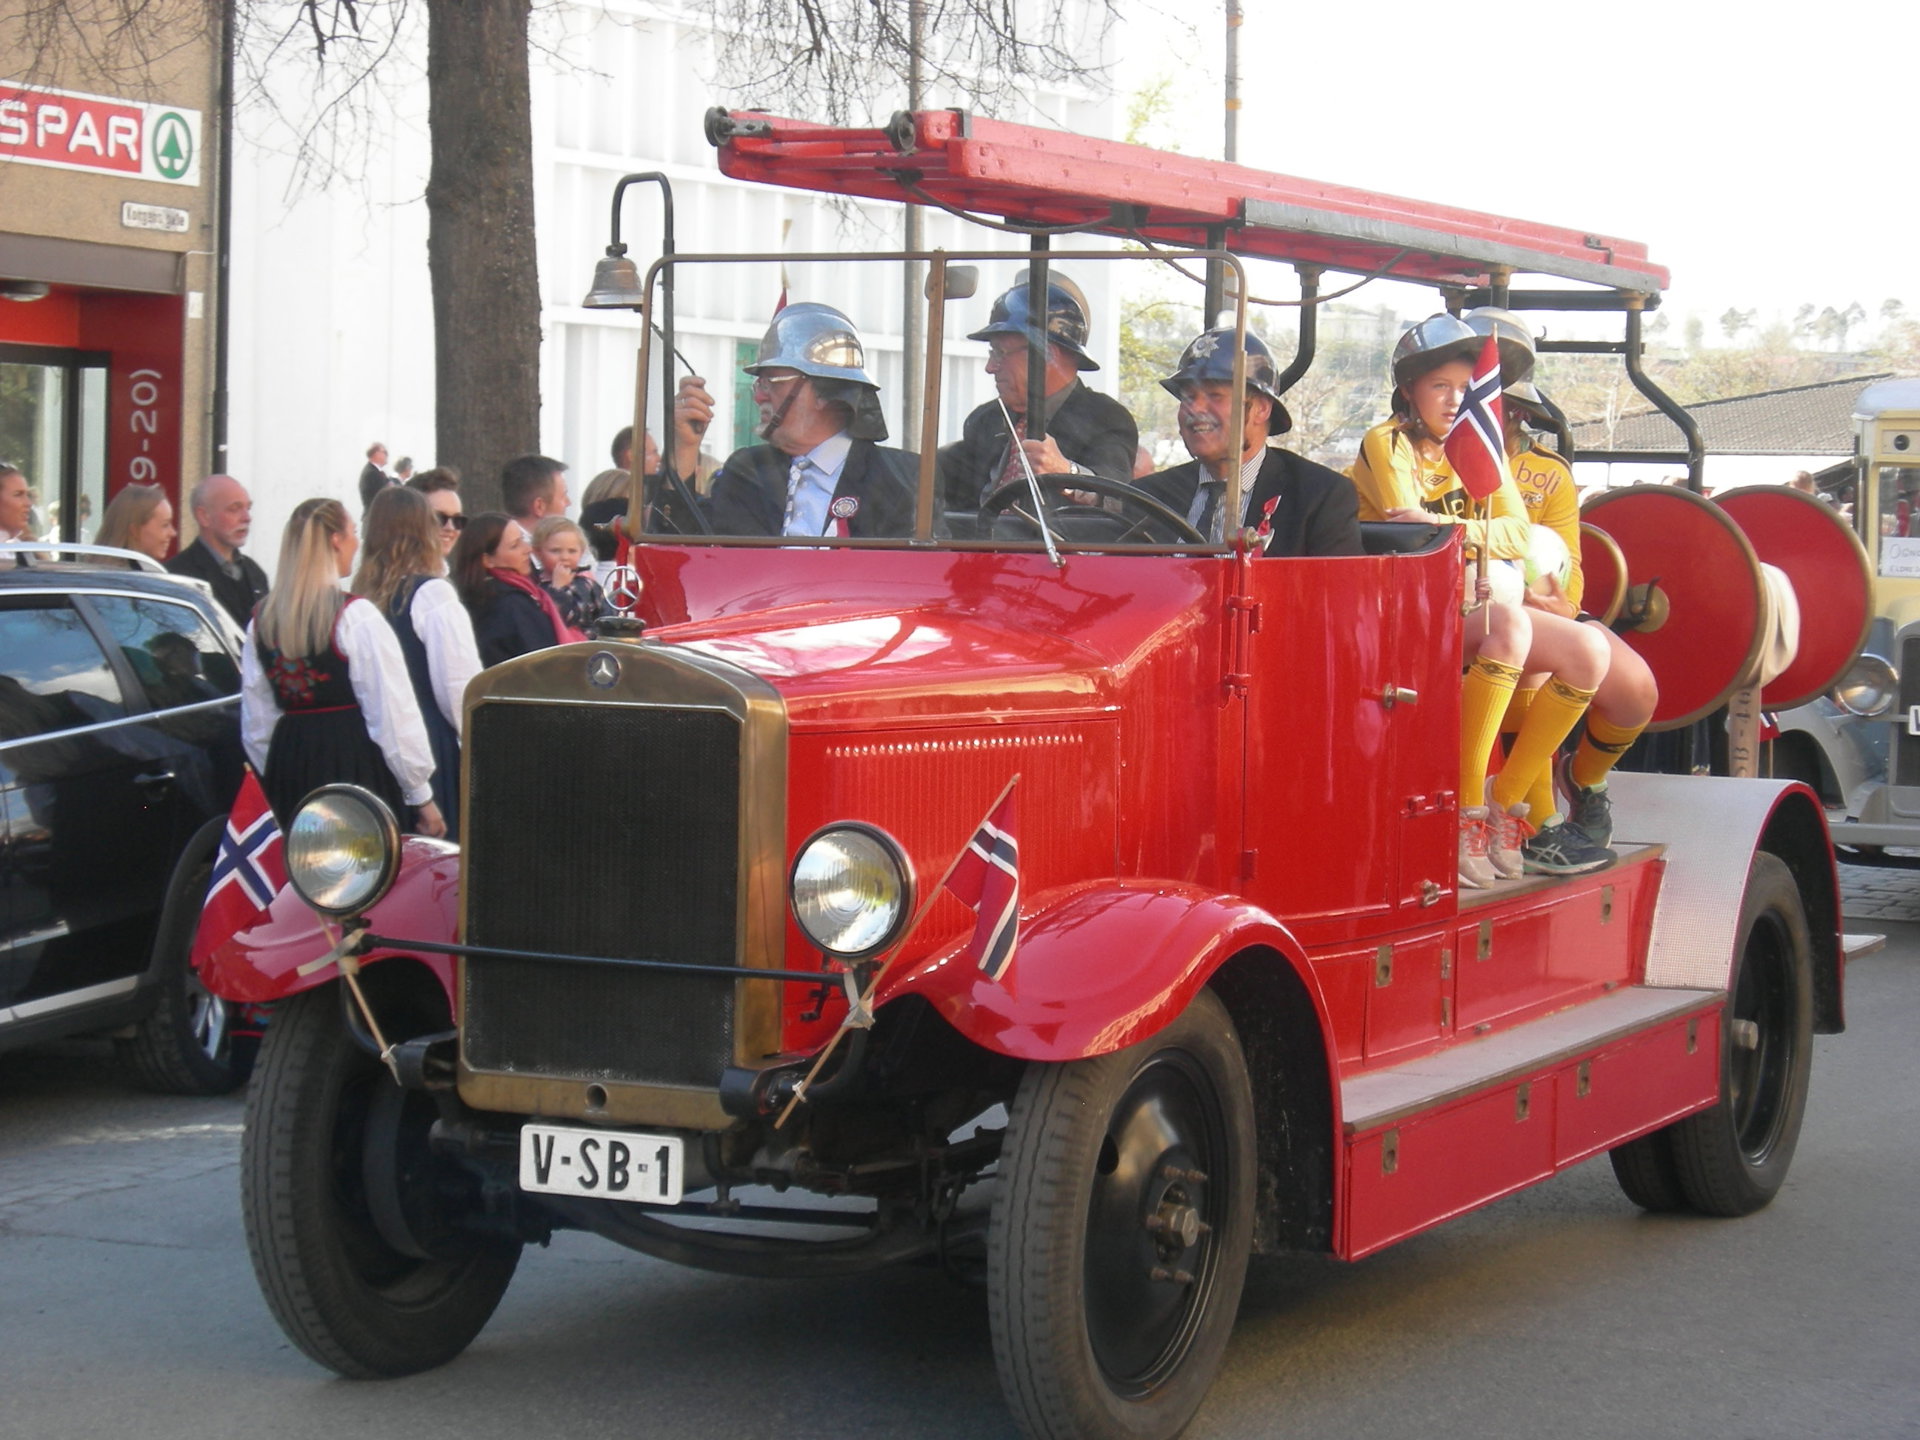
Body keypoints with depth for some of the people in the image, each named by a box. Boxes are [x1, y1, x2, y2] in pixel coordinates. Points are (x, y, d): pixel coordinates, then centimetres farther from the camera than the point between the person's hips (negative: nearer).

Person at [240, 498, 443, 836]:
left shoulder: (261, 622, 7)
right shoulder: (356, 618, -11)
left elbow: (256, 726, 13)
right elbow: (395, 715, -11)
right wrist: (422, 795, -4)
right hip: (355, 767, -6)